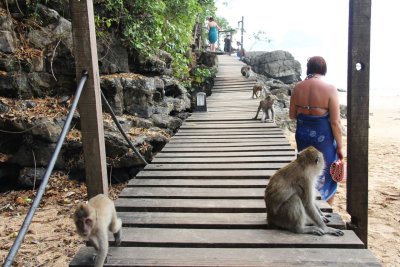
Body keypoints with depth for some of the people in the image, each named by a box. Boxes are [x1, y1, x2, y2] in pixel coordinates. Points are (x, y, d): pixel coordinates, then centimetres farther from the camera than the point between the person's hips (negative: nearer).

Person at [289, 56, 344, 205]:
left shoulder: (297, 88, -2)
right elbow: (335, 122, -14)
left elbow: (292, 115, 6)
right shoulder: (330, 89, -15)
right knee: (326, 176, 15)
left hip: (303, 135, 4)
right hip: (323, 137, -4)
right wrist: (339, 146, -5)